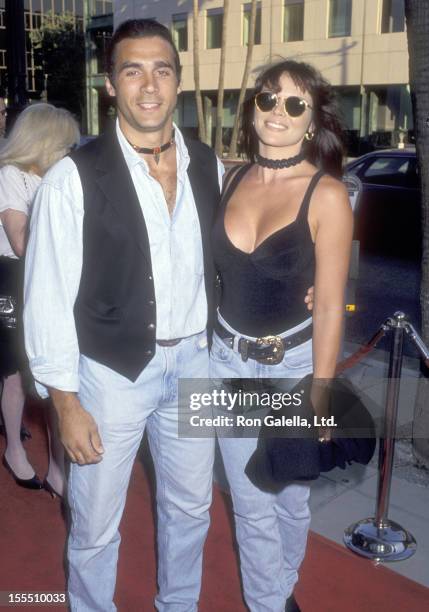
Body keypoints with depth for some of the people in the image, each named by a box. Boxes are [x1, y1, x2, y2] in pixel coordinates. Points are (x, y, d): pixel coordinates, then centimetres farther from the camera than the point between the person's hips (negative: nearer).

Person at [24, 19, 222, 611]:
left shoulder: (208, 167, 0)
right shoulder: (73, 178, -14)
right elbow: (48, 297, -11)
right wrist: (66, 402, -10)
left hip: (193, 361, 5)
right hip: (112, 369, -4)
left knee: (190, 506, 21)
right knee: (95, 524, 11)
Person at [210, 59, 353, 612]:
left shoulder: (326, 195, -13)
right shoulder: (232, 181, 0)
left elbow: (330, 306, -12)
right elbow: (216, 270, 6)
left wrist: (320, 395, -11)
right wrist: (201, 352, 0)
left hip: (293, 364, -3)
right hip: (228, 360, 3)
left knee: (289, 498, 18)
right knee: (250, 504, 13)